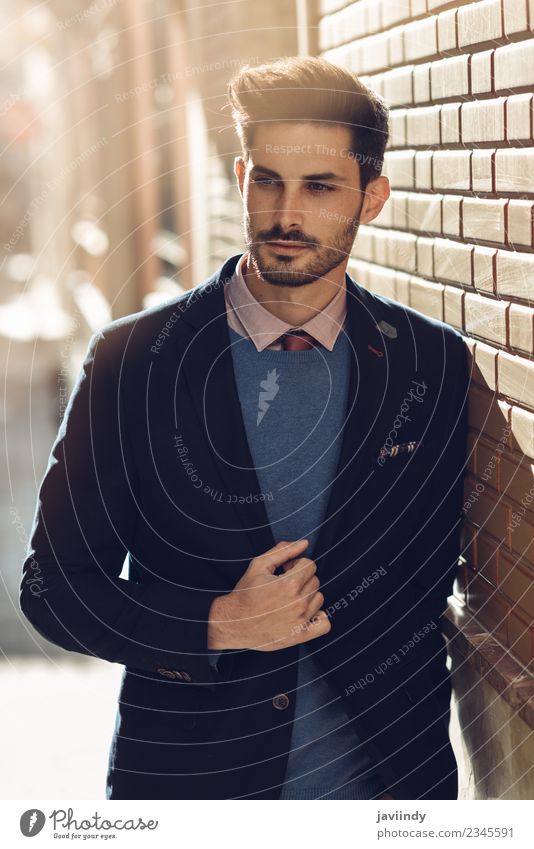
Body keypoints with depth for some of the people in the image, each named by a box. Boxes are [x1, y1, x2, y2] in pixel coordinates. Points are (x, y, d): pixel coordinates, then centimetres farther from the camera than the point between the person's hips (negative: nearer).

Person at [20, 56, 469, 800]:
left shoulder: (437, 364, -5)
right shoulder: (132, 359, -9)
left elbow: (436, 575, 4)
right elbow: (53, 586, -6)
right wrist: (218, 626, -18)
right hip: (187, 779, -1)